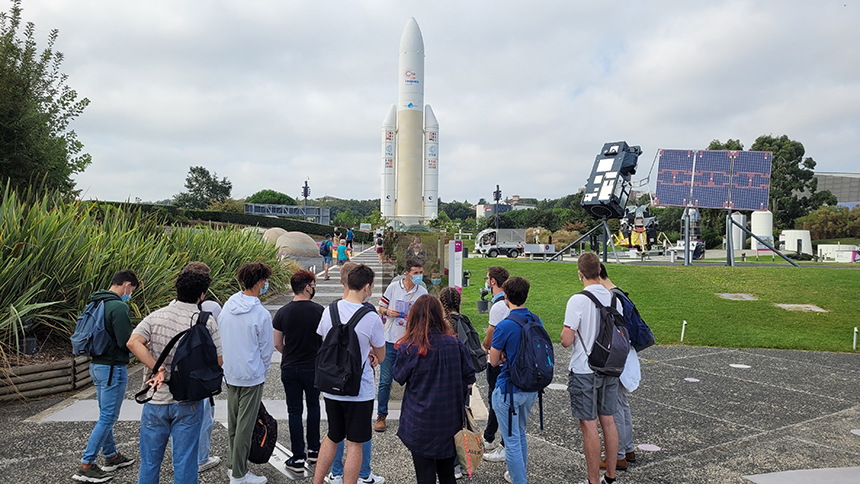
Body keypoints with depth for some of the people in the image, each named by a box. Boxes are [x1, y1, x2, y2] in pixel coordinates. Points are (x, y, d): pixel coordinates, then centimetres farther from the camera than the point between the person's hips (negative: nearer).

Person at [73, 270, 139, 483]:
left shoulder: (96, 304, 10)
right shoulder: (118, 307, -20)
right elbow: (126, 342, -23)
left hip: (96, 365, 10)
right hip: (113, 368, -10)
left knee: (105, 415, 19)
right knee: (108, 417, -1)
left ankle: (111, 456, 31)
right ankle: (85, 466, 3)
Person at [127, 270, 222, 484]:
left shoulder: (155, 317, -2)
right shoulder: (207, 323, -8)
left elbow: (133, 342, -16)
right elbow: (218, 361, -8)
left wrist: (158, 369, -13)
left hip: (157, 400, 2)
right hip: (188, 403, -2)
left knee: (150, 461, 17)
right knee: (185, 462, 9)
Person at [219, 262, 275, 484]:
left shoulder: (228, 306, 0)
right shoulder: (261, 314, -19)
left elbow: (221, 338, 9)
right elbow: (266, 350, -10)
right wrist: (262, 371, 8)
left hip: (230, 374, 7)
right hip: (251, 377, -7)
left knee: (232, 423, 19)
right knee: (245, 426, 3)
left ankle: (233, 464, 33)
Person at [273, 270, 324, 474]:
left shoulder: (282, 312, -5)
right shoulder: (318, 311, -13)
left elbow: (277, 344, 0)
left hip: (289, 368, 1)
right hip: (313, 367, -1)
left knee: (294, 411, 9)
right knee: (313, 406, 20)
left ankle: (298, 458, 14)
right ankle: (314, 450, 26)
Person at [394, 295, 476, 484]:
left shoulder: (409, 348, -17)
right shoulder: (455, 344, -8)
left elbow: (399, 377, -2)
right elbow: (469, 377, 0)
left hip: (421, 424, -3)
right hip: (450, 420, 3)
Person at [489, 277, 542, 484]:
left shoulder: (505, 325, -21)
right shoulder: (536, 320, -1)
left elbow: (494, 361, -12)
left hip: (509, 391, -7)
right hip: (531, 388, 7)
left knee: (512, 440, 5)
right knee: (520, 434, 24)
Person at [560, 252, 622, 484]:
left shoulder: (578, 300, -18)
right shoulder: (614, 299, 1)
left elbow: (566, 341, -18)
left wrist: (565, 333, 3)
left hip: (584, 371, -6)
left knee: (589, 426, 2)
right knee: (608, 421, 15)